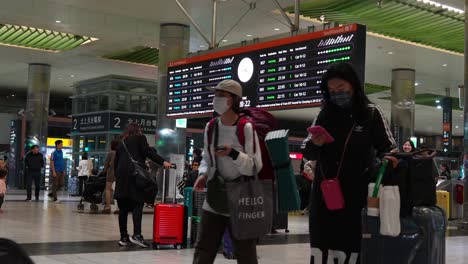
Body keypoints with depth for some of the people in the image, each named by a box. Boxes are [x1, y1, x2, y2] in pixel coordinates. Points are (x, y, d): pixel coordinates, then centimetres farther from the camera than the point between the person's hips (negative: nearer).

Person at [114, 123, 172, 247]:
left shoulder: (122, 142, 25)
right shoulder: (140, 138, 10)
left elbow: (115, 162, 21)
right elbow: (148, 152, -6)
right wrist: (163, 162, -12)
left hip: (121, 175, 6)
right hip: (134, 174, -5)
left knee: (123, 208, 4)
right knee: (137, 204, -10)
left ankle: (124, 237, 4)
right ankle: (136, 234, -23)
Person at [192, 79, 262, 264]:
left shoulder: (246, 128, -11)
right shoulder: (211, 127, 4)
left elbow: (255, 167, -12)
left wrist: (233, 154, -26)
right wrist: (203, 175, -4)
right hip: (213, 202, 5)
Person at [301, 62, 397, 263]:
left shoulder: (371, 114, 2)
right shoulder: (325, 115, 9)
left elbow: (389, 149, 7)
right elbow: (307, 153, 10)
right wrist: (314, 144, -12)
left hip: (356, 196, -2)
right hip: (324, 196, 2)